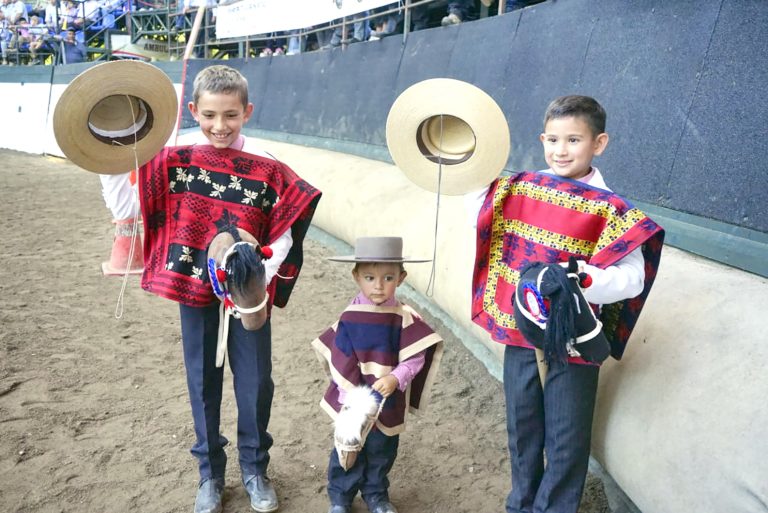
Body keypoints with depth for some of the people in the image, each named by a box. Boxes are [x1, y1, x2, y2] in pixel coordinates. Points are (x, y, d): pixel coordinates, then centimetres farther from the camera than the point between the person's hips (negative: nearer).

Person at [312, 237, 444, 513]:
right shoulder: (348, 318, -13)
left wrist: (395, 379, -25)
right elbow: (340, 362, -10)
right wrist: (352, 396, -16)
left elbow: (416, 357, -11)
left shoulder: (405, 318, -12)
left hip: (389, 402, 1)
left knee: (382, 452, 19)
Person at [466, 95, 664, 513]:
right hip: (518, 331, 5)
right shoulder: (518, 189, -2)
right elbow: (478, 207, 14)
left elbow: (630, 279, -22)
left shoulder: (609, 210, -15)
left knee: (566, 439, 11)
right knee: (521, 428, 21)